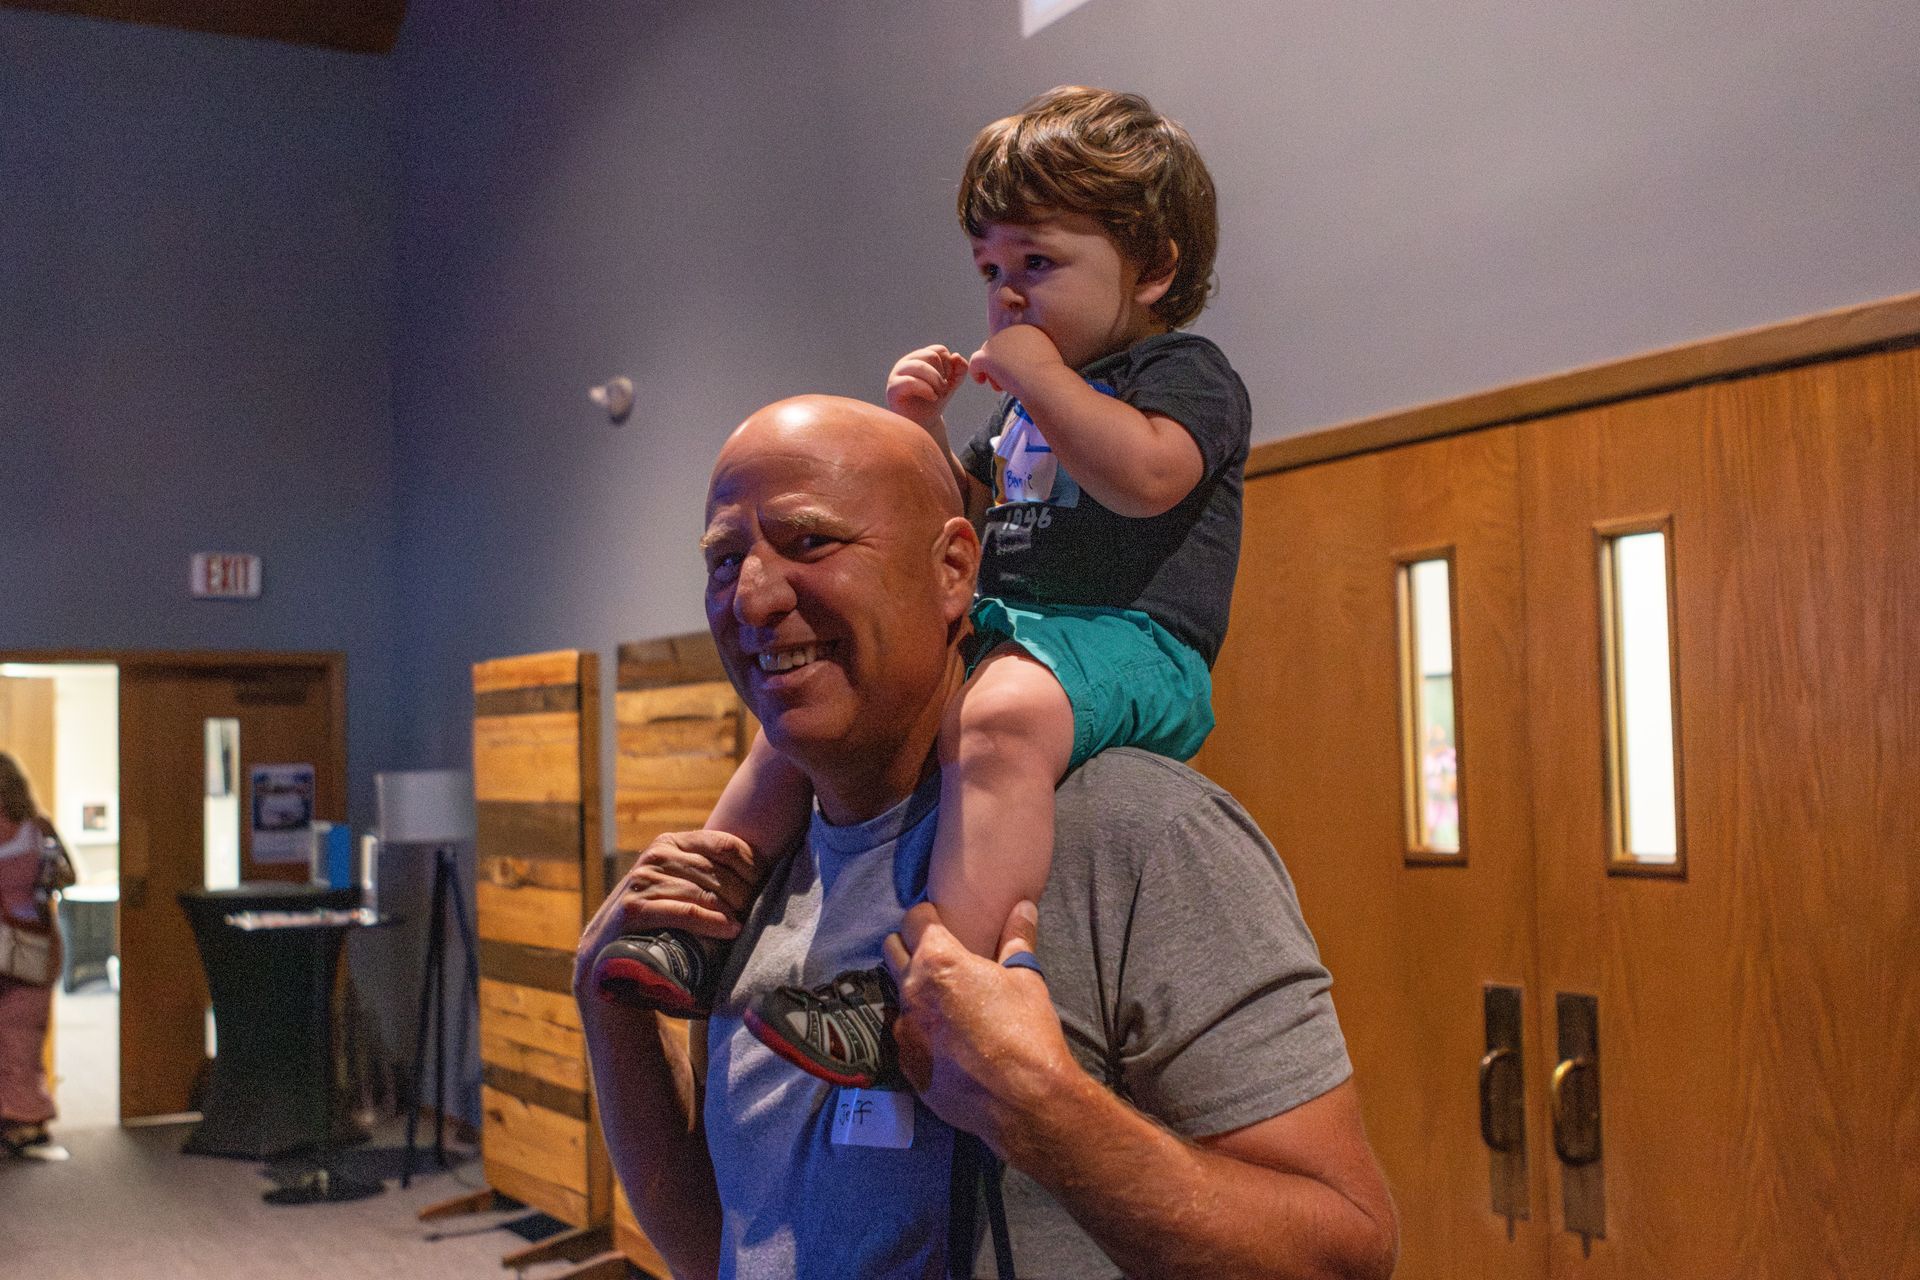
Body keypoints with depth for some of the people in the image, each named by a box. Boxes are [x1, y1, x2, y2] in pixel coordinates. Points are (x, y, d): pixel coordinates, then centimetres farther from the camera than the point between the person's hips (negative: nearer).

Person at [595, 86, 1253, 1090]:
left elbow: (1146, 473, -23)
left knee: (998, 716, -41)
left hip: (1122, 635, -9)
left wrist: (1038, 374, -13)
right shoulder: (1027, 402, 26)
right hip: (997, 628, 10)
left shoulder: (1187, 372, 0)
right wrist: (921, 430, 14)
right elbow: (962, 512, 32)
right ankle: (701, 929, 10)